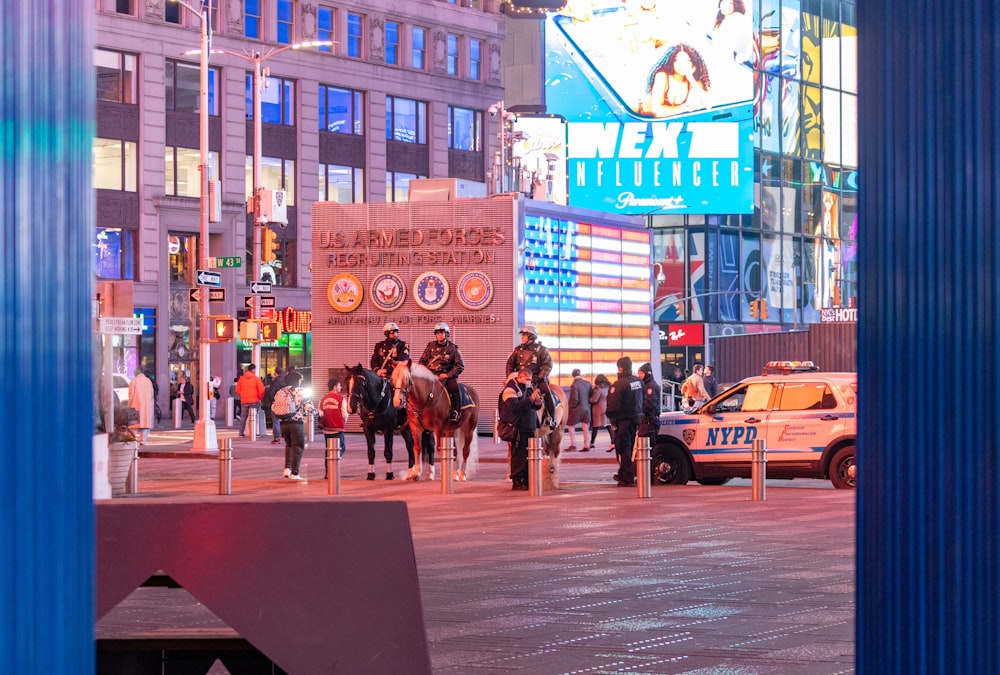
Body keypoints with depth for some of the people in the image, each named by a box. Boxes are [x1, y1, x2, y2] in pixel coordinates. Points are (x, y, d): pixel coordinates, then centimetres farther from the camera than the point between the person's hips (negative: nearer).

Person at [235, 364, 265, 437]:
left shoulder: (242, 378, 4)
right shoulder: (256, 379, -8)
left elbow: (237, 389, 7)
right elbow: (261, 390, -11)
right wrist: (260, 397, 6)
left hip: (244, 401, 4)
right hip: (254, 401, -4)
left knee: (243, 416, 13)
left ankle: (241, 432, 14)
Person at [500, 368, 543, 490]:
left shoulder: (528, 389, 16)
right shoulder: (510, 389, -9)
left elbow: (534, 406, 20)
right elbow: (514, 406, -25)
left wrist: (538, 403, -5)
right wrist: (531, 399, -29)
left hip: (529, 427, 8)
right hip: (517, 428, -8)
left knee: (528, 454, 10)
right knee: (518, 454, -7)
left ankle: (526, 480, 17)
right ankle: (516, 482, -3)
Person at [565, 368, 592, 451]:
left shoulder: (574, 385, -19)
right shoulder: (588, 384, 0)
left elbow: (574, 399, -20)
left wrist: (570, 407, -5)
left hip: (577, 409, -6)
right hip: (586, 409, 6)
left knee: (570, 425, 9)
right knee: (585, 427, 11)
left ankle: (573, 444, 6)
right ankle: (586, 446, 12)